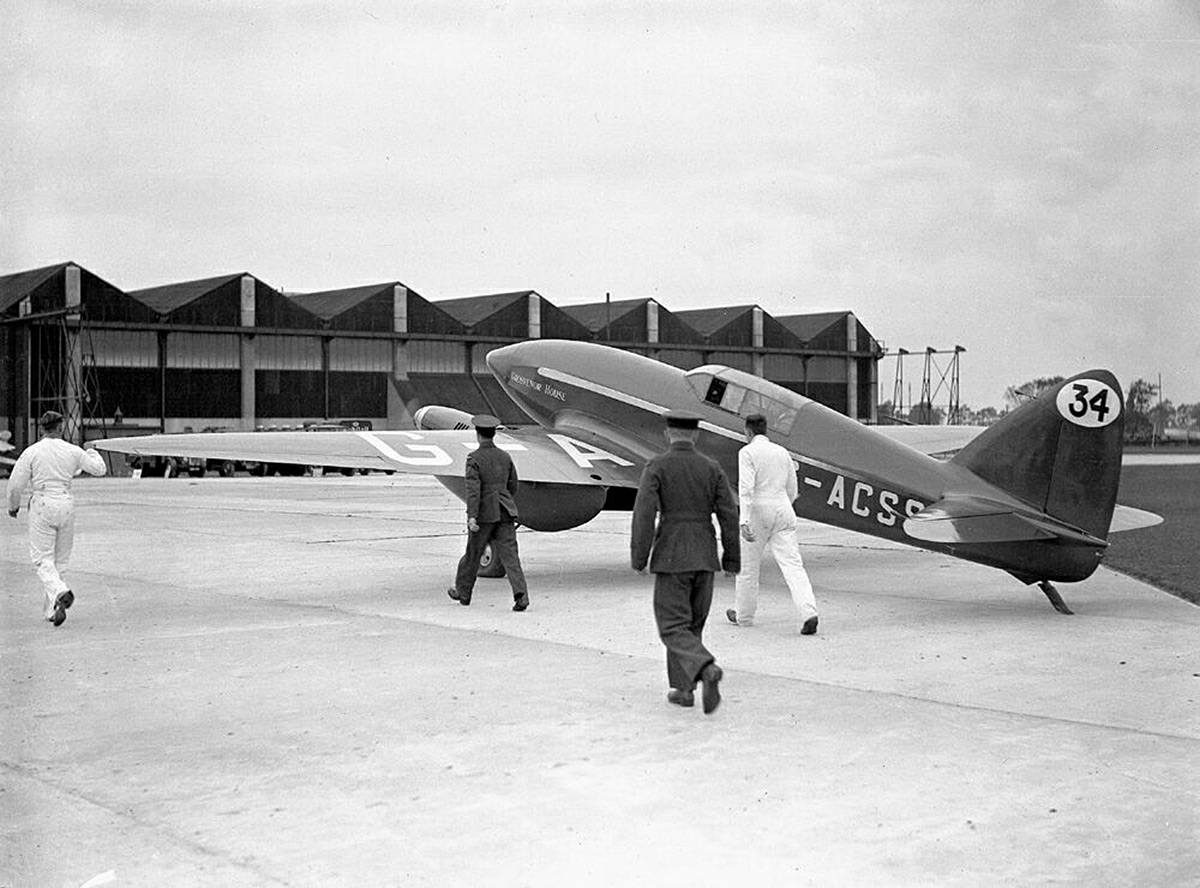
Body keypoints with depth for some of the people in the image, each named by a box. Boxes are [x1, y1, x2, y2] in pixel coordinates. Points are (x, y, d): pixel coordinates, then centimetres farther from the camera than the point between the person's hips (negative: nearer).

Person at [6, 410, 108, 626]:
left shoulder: (32, 452, -6)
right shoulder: (72, 451, 0)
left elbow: (15, 484, -5)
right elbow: (100, 468, 10)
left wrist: (13, 506, 13)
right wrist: (91, 451, 31)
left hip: (42, 505, -2)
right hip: (66, 504, 3)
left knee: (42, 559, 1)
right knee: (60, 559, 13)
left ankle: (60, 592, -26)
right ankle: (52, 609, 16)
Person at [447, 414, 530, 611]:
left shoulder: (474, 458, -9)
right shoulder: (505, 457, 7)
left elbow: (473, 488, -17)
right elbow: (513, 486, 16)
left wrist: (472, 516, -21)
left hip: (484, 513, -4)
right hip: (504, 513, 4)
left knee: (473, 554, 12)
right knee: (509, 554, -2)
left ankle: (463, 592, 29)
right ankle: (521, 595, -16)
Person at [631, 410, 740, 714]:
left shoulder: (657, 466, -7)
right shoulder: (712, 468, 3)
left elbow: (644, 513, -15)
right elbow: (729, 515, 1)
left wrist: (638, 557, -7)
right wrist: (732, 558, 8)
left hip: (671, 557, -4)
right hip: (705, 557, 4)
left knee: (673, 627, -1)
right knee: (692, 625, 18)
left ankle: (707, 669, -25)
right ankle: (683, 689, 19)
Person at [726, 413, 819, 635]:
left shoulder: (748, 452, -5)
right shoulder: (782, 452, 13)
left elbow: (746, 488, -17)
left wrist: (744, 520, -22)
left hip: (758, 511, -4)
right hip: (783, 511, 4)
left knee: (748, 565, 13)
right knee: (792, 563, -4)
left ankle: (743, 614, 27)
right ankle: (809, 613, -21)